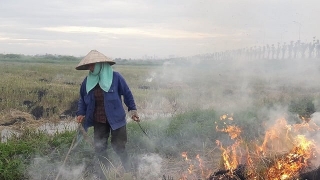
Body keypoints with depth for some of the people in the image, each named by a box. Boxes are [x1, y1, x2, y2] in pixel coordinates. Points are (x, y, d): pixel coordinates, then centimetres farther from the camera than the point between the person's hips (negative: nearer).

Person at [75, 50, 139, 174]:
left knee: (119, 147, 3)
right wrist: (81, 113, 1)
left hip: (116, 119, -4)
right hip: (98, 121, 4)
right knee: (99, 148, 8)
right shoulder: (88, 80, -1)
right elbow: (82, 99, 12)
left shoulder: (115, 77, -11)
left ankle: (127, 172, 24)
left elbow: (127, 94, -2)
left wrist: (132, 109, -4)